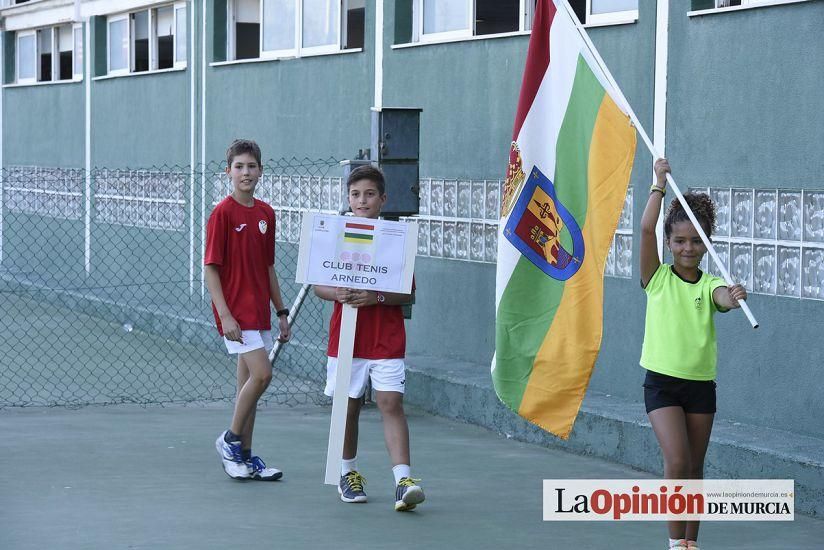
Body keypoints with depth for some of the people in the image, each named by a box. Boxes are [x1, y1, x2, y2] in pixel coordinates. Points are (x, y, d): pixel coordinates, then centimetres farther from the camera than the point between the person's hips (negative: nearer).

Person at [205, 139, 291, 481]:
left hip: (259, 311, 7)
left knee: (249, 382, 10)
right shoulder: (223, 213, -10)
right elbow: (211, 268, -12)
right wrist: (225, 315, -19)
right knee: (261, 374, -16)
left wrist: (281, 312, 16)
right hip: (236, 313, -7)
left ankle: (245, 458, 15)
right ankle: (230, 440, 1)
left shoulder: (266, 213, 10)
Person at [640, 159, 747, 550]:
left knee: (694, 469, 9)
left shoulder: (710, 284, 1)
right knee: (677, 462, -14)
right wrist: (659, 183, -11)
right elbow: (646, 228, -14)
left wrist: (735, 297, -45)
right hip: (662, 382, -2)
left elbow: (724, 298, -23)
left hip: (701, 385, 2)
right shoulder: (657, 278, -2)